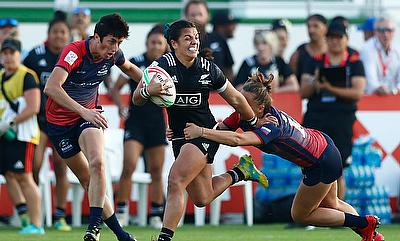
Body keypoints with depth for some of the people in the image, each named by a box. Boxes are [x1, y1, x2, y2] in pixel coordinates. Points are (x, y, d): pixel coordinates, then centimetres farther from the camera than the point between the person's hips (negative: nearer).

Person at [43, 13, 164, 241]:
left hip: (89, 115, 3)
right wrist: (83, 111, -49)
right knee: (87, 180, 1)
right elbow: (51, 88, -41)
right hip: (60, 119, -3)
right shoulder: (74, 52, -27)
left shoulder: (113, 54, -9)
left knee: (97, 164, -27)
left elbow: (130, 68, 18)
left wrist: (150, 85, 2)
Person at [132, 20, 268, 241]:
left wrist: (255, 123, 19)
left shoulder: (209, 69, -4)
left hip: (205, 135, -3)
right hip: (179, 137, 3)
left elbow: (235, 99, 10)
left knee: (175, 182, -23)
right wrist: (148, 90, -35)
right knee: (202, 199, 13)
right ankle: (239, 173, 40)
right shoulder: (162, 65, -7)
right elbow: (137, 99, -13)